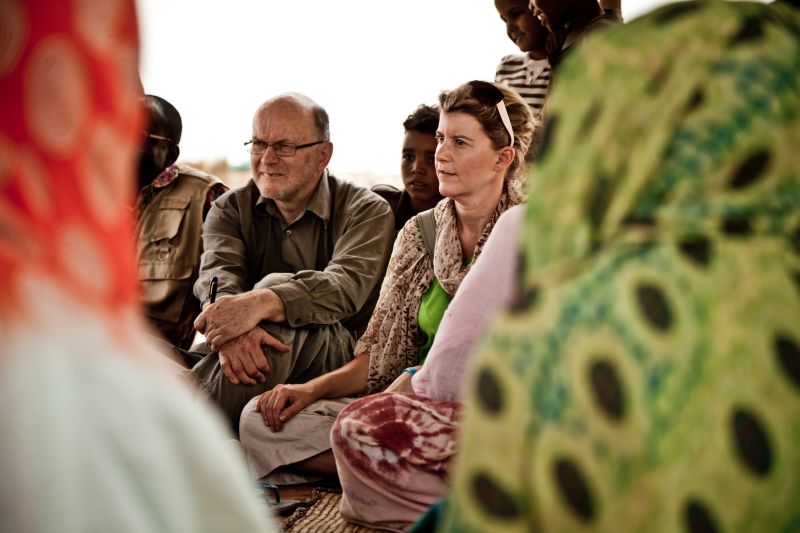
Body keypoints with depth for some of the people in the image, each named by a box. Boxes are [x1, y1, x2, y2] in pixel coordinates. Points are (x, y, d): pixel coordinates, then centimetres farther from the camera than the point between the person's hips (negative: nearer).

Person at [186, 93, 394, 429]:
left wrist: (260, 304, -39)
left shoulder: (367, 211, 2)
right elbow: (218, 274, -9)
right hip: (239, 357, 2)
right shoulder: (231, 208, 12)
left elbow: (347, 285, -20)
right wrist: (229, 329, -35)